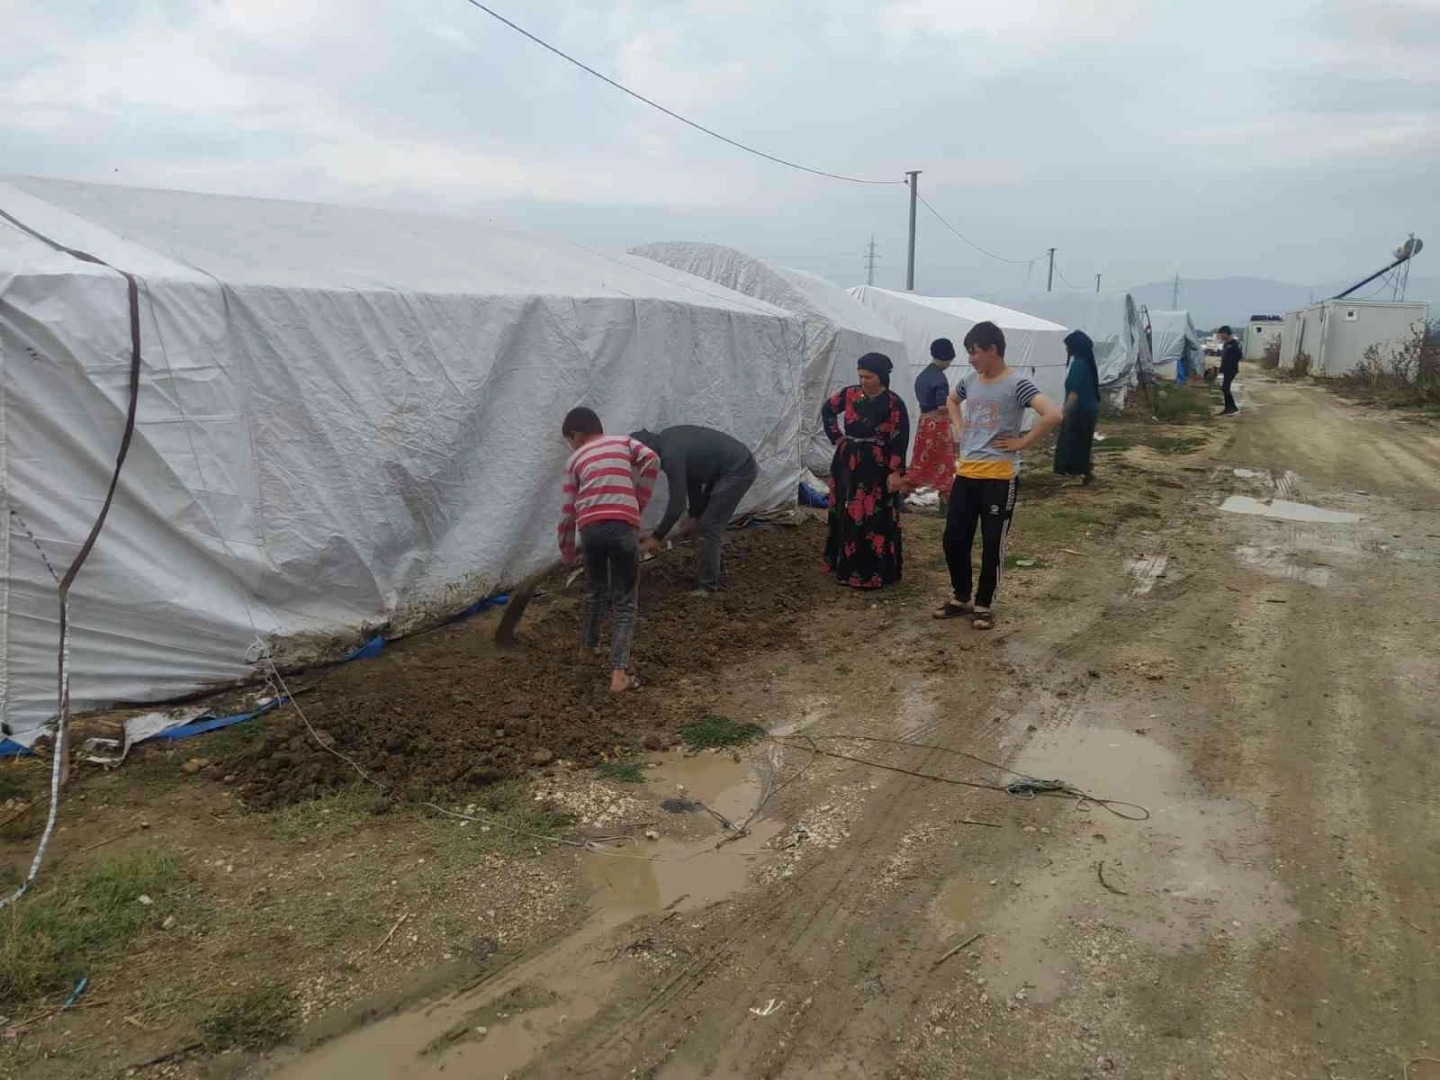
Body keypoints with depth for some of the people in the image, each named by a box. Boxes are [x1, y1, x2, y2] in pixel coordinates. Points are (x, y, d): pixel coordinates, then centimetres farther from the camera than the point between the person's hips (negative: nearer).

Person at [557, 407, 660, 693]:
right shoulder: (624, 441, 21)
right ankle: (619, 673, -4)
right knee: (624, 601, 5)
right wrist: (639, 504, 10)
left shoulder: (575, 459, 20)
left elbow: (569, 508, 19)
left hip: (590, 528, 2)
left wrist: (566, 547, 32)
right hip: (624, 526, -2)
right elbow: (651, 460, 2)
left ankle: (587, 648, 44)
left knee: (595, 591, 27)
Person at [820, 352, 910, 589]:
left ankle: (874, 572, 3)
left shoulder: (893, 403, -11)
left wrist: (896, 472, -17)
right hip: (848, 465, 5)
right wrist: (836, 437, 9)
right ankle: (847, 567, 22)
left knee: (875, 521, -3)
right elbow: (827, 410, 19)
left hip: (877, 469, -5)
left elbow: (900, 440, -12)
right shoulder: (851, 394, 2)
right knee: (846, 517, 11)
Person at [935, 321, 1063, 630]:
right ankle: (961, 598, 26)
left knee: (992, 546, 5)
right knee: (954, 540, 8)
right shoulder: (970, 380, 7)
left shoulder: (1016, 384, -13)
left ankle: (983, 605, 20)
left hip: (999, 477, -6)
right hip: (966, 473, 6)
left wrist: (1023, 442, -16)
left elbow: (1053, 415, -24)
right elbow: (952, 400, 30)